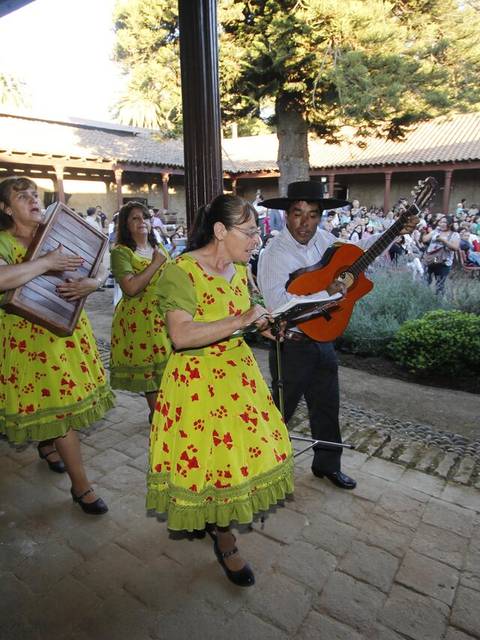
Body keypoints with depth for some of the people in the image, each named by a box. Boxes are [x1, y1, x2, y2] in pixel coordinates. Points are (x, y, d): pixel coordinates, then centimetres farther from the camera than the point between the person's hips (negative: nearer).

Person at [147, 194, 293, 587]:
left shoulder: (239, 268, 4)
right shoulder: (182, 272, -20)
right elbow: (181, 335, -31)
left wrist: (263, 326, 3)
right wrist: (241, 321, -33)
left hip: (238, 374, 8)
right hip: (199, 382, -8)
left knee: (239, 449, 18)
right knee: (212, 453, 4)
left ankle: (211, 519, 45)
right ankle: (225, 543, 30)